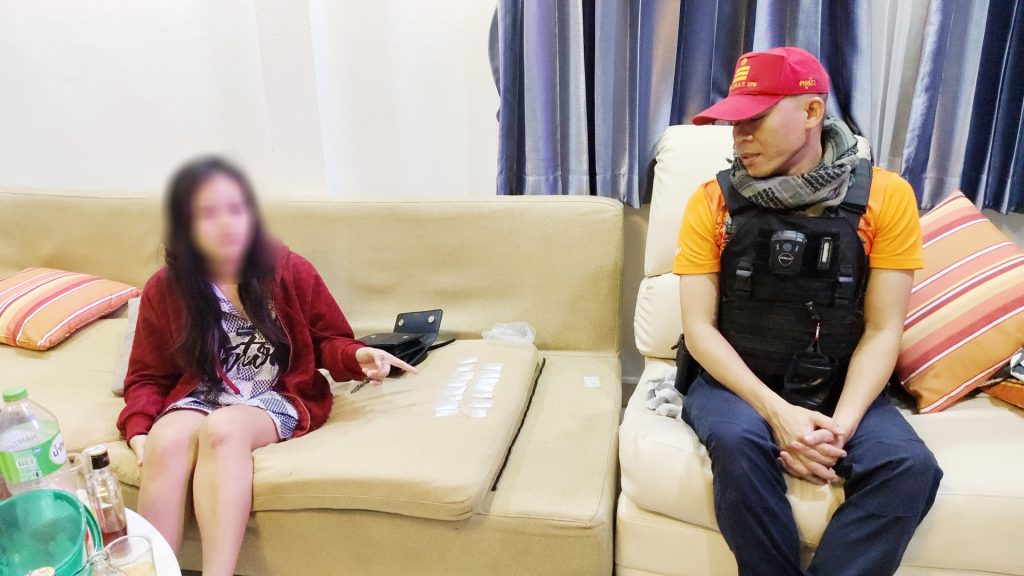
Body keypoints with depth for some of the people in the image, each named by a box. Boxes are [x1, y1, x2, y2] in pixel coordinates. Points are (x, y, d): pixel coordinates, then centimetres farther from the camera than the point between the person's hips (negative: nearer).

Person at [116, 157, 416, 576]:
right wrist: (138, 430, -12)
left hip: (279, 396, -2)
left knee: (222, 428, -34)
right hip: (200, 398, 2)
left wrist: (357, 358, -19)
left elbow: (328, 341, 4)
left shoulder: (290, 270, -4)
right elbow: (148, 376, 8)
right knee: (166, 441, -32)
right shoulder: (164, 290, 0)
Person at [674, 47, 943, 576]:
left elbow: (882, 330, -4)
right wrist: (775, 411, -20)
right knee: (737, 440, -31)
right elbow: (699, 329, -7)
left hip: (836, 388, 1)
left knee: (910, 465, -25)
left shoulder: (885, 197, -3)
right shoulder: (712, 202, -4)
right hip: (736, 384, 0)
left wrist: (840, 425, -18)